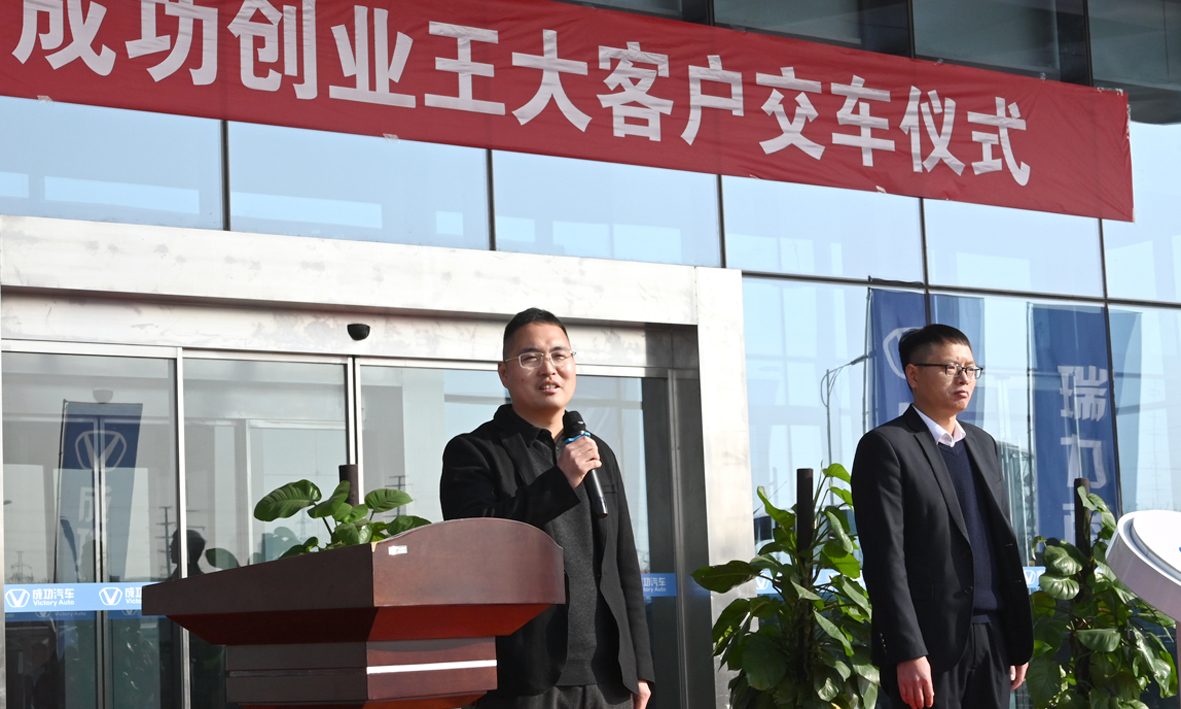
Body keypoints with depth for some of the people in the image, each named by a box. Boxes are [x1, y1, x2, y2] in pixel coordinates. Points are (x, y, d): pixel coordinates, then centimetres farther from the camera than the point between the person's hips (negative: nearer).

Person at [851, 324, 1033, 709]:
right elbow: (884, 559, -12)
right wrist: (907, 654, -19)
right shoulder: (886, 446, -6)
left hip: (992, 638, 7)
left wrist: (1019, 640, 14)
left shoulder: (983, 444, 17)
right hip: (931, 645, -6)